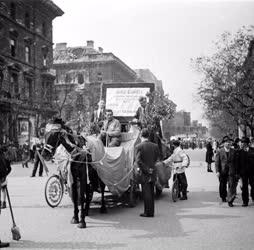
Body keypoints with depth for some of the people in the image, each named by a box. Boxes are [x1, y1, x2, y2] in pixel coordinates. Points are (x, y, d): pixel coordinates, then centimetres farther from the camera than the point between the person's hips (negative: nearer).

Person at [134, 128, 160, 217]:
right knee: (151, 192, 14)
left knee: (146, 193, 0)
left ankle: (148, 212, 2)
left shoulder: (138, 146, -12)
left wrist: (146, 169, -12)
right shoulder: (155, 146, 3)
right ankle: (151, 211, 20)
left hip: (144, 173, -5)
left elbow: (138, 160, -18)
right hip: (153, 173, 5)